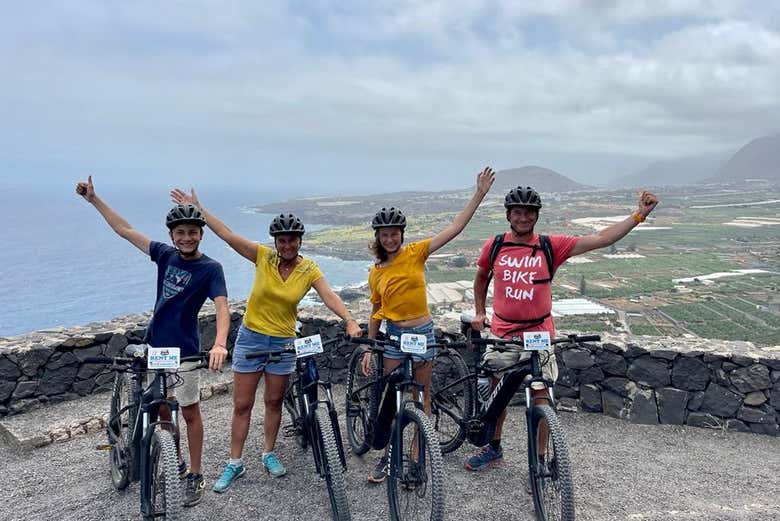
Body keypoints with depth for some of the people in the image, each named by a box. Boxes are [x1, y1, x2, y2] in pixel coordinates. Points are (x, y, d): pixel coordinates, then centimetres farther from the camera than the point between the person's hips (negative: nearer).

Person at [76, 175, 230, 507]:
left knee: (189, 412, 4)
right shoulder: (166, 254, 2)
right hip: (154, 344, 6)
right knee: (159, 406, 16)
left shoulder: (210, 268, -13)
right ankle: (175, 458, 35)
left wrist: (219, 344, -44)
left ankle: (195, 476, 16)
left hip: (183, 351, -6)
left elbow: (222, 307, -26)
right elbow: (126, 231, 10)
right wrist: (93, 199, 11)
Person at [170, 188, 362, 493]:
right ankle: (235, 464, 20)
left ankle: (269, 455, 34)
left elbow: (329, 296, -22)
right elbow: (228, 235, -12)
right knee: (242, 404, 5)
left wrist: (349, 320, -39)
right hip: (251, 337, 0)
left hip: (284, 342, 1)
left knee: (274, 402, 14)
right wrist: (197, 209, -17)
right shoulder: (263, 256, -9)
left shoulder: (309, 270, -8)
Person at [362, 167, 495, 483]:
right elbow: (376, 312, 10)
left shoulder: (415, 253, -6)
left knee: (421, 395, 9)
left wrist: (479, 194, -19)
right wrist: (368, 348, 9)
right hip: (393, 334, 2)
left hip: (422, 332, -2)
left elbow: (454, 228, -12)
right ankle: (387, 456, 21)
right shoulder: (376, 272, 2)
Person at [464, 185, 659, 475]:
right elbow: (481, 278, 17)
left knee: (540, 397, 2)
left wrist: (639, 214, -16)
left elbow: (601, 239, -11)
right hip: (502, 333, 2)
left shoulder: (551, 246, -7)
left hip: (538, 333, -2)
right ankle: (494, 448, 34)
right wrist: (479, 312, 14)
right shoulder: (494, 246, -2)